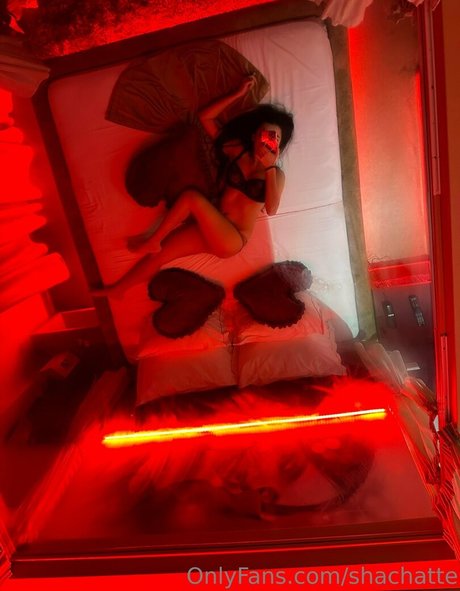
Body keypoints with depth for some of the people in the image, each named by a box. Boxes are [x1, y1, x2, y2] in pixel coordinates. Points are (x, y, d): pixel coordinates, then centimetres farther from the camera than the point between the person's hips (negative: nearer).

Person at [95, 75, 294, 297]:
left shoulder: (276, 174, -1)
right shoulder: (236, 150, 7)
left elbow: (271, 209, -18)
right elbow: (204, 117, 9)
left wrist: (270, 167, -18)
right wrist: (237, 94, 6)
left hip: (232, 240, -4)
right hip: (211, 229, 5)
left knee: (191, 196, -27)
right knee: (159, 253, -5)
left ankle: (151, 240, -7)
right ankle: (117, 289, 13)